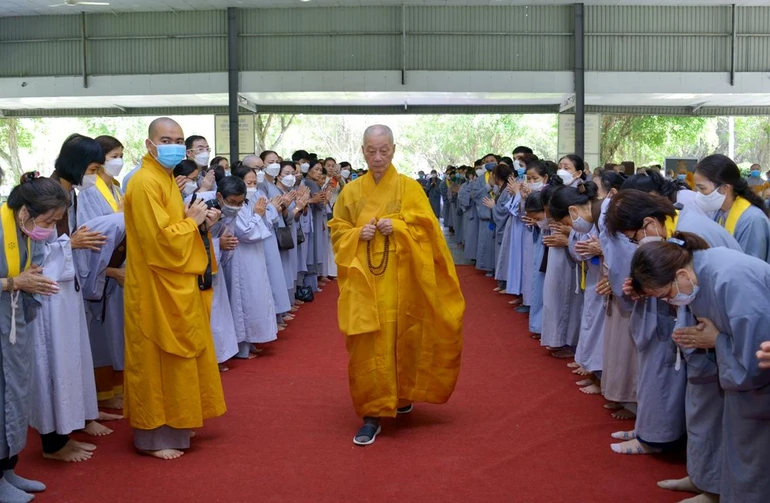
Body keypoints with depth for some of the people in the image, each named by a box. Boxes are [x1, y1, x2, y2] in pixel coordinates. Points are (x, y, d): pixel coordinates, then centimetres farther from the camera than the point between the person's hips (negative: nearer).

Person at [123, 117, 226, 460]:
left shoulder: (166, 179, 14)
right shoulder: (146, 183, -18)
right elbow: (160, 239, -25)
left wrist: (200, 220, 4)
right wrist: (193, 220, -12)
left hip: (176, 286, 10)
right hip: (156, 289, -10)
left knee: (176, 359, 18)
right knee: (158, 361, -1)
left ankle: (171, 425, 30)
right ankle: (153, 436, 9)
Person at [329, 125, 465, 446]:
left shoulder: (410, 188, 1)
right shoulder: (351, 191, 6)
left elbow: (427, 227, -1)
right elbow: (337, 230, 10)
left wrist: (397, 227, -16)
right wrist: (357, 234, -10)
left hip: (400, 279, -1)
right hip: (363, 279, 1)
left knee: (400, 339, 6)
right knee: (367, 345, -4)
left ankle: (401, 395, 30)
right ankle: (372, 413, 3)